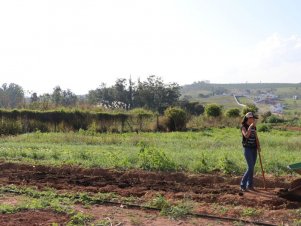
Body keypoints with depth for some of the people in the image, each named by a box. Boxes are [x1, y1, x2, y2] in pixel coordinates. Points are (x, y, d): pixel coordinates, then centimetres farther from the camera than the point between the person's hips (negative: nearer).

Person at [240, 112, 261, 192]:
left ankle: (250, 185, 16)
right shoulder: (243, 126, -8)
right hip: (247, 149, -7)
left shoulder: (254, 127, 12)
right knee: (250, 167, -12)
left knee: (252, 167, 7)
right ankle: (242, 185, -3)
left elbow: (256, 138, 12)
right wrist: (250, 126, -24)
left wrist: (258, 146, -3)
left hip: (254, 149, 7)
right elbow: (246, 135, -26)